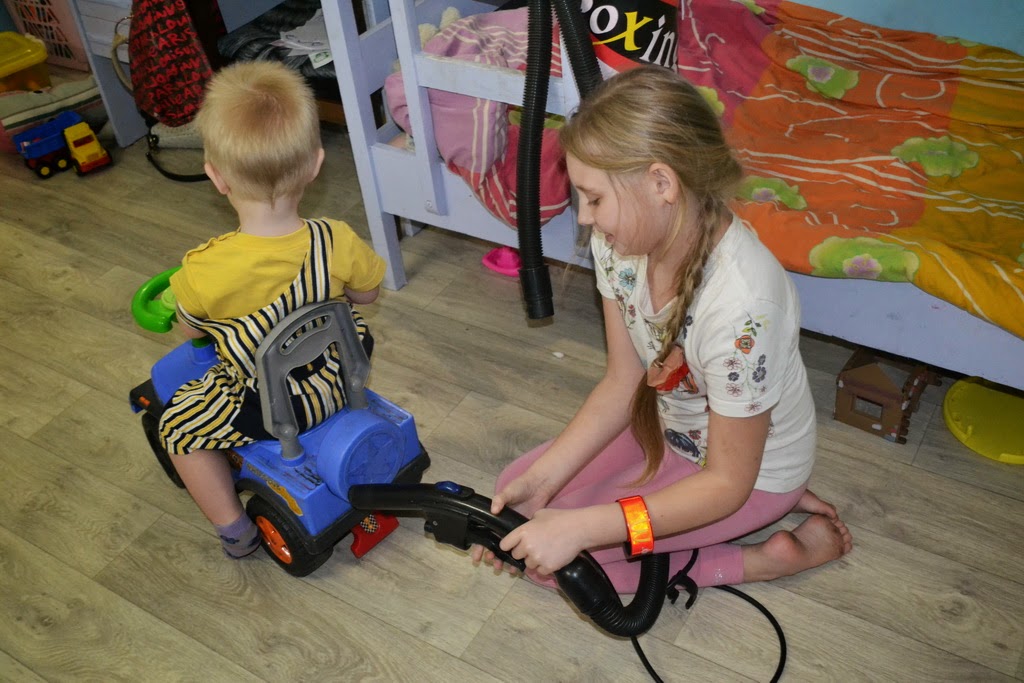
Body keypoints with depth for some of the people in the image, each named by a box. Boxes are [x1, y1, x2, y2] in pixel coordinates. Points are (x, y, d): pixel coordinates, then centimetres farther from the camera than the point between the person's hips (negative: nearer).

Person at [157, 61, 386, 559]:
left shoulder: (202, 271, -29)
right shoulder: (337, 243, -23)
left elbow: (190, 330, -6)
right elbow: (367, 293, -2)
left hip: (265, 410, -2)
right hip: (338, 381, 3)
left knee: (177, 427, 24)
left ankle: (233, 530, 31)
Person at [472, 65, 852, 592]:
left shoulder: (740, 306, -40)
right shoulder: (618, 243, -17)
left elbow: (728, 481, -27)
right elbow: (621, 384, -6)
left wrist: (577, 528, -32)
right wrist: (539, 481, -16)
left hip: (751, 466, -7)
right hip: (666, 424, 8)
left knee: (546, 558, -9)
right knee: (516, 499, 9)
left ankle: (766, 558, 3)